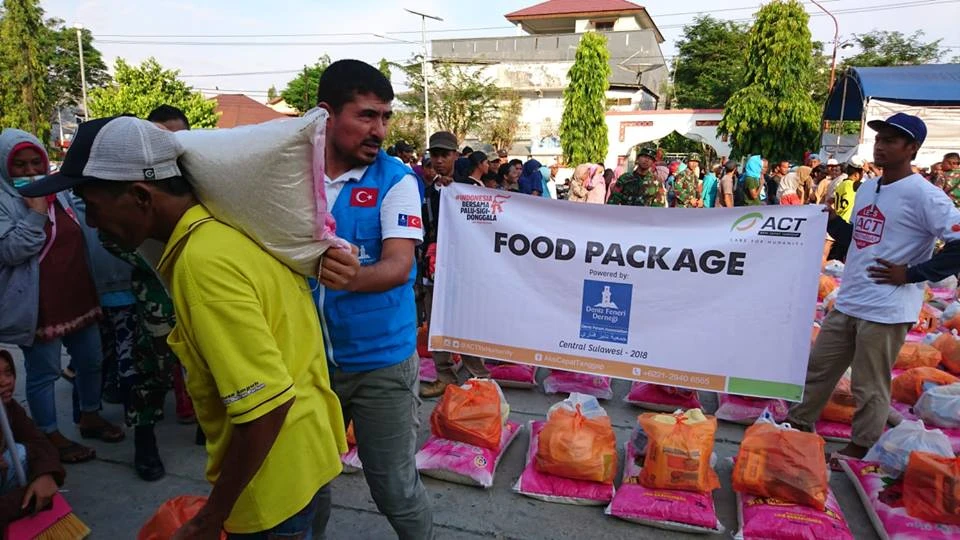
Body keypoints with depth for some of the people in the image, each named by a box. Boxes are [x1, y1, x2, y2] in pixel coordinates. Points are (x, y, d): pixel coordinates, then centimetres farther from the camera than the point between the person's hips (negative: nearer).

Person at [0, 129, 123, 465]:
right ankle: (51, 437, 21)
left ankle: (90, 418, 36)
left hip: (77, 298, 7)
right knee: (43, 372, 6)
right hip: (38, 307, -7)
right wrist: (35, 212, -23)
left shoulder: (58, 191, 9)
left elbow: (79, 238, 22)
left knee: (91, 361, 17)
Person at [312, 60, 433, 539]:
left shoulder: (395, 180, -9)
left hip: (379, 360, -3)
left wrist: (354, 277, -41)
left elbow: (399, 265, -21)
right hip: (308, 356, 3)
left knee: (395, 489, 8)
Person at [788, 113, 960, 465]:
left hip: (886, 310, -8)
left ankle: (861, 450, 23)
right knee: (817, 369, 16)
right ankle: (798, 427, 31)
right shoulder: (867, 188, 11)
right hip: (847, 303, 8)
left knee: (869, 387, 5)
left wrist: (911, 274, -17)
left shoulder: (922, 195, -14)